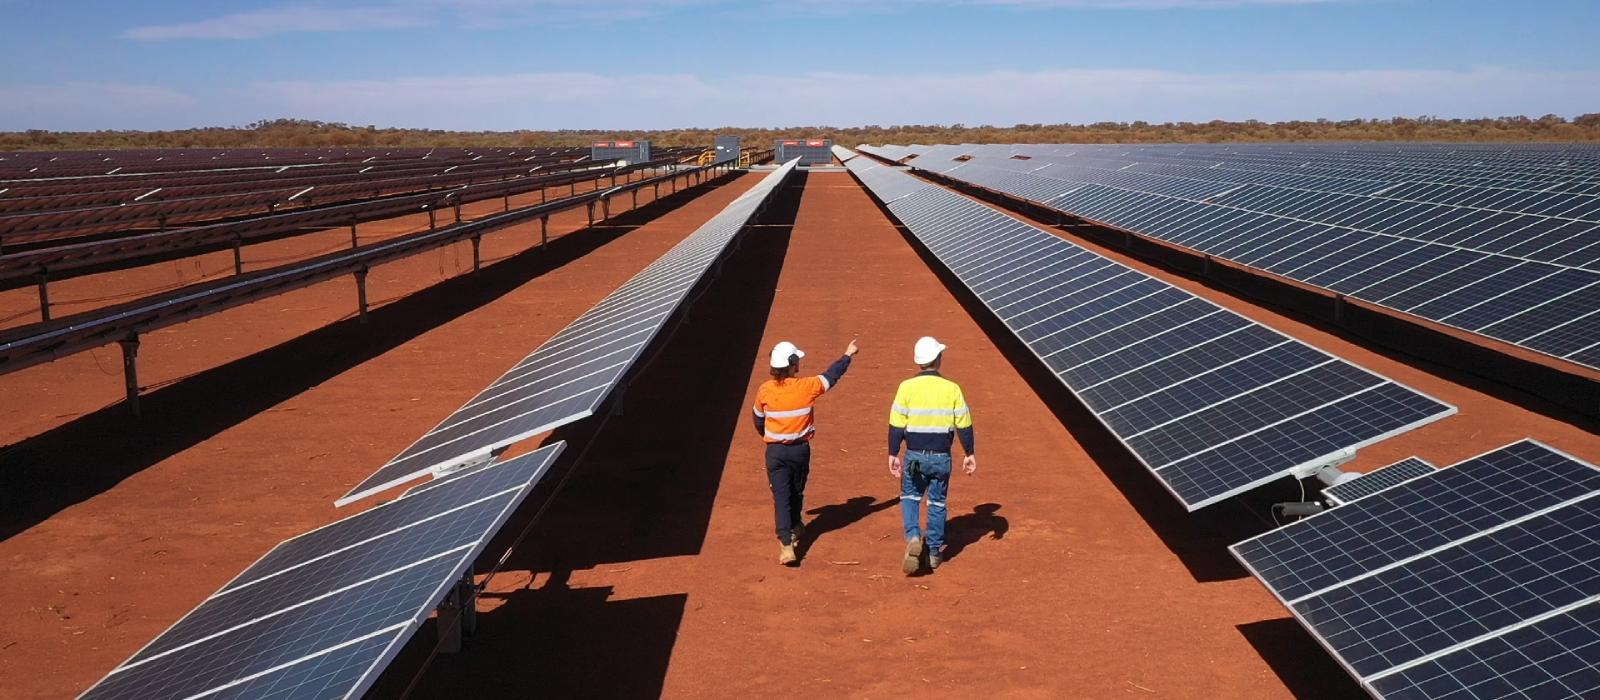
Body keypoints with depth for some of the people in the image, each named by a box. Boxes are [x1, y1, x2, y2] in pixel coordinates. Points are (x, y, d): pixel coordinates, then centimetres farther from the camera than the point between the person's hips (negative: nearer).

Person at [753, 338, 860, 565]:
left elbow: (758, 420, 7)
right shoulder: (806, 386, -13)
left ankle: (786, 544, -13)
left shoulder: (764, 390, -9)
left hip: (775, 451, 0)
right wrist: (848, 355, 21)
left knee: (781, 496, -2)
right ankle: (794, 528, 43)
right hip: (800, 449, 1)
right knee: (797, 492, 21)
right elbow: (831, 375, 4)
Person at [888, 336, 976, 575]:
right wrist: (969, 454, 10)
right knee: (937, 503, 15)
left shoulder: (907, 387, -9)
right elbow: (964, 426, -1)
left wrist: (893, 455, 1)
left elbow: (896, 425, -8)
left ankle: (913, 537, -6)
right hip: (941, 457, 1)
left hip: (915, 456, -1)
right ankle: (934, 552, 21)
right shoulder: (952, 389, -6)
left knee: (910, 497, 17)